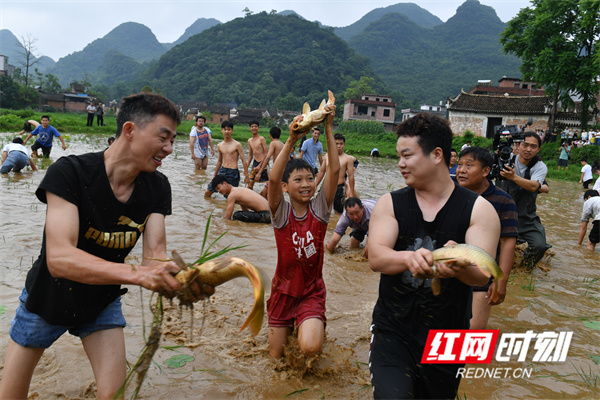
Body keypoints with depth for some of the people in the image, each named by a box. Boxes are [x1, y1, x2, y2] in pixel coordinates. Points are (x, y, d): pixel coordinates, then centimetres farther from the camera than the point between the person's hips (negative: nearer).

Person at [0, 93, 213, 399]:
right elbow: (59, 258, -41)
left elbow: (154, 255, -22)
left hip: (102, 303, 3)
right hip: (48, 299, -2)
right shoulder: (69, 172, -30)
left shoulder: (156, 187, -15)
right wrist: (137, 273, -54)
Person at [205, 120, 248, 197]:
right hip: (222, 171, 5)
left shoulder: (237, 145, -4)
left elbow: (243, 160, -3)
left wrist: (246, 176, -7)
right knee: (207, 193, 2)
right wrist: (214, 176, 24)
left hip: (233, 173, -4)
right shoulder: (219, 146, 10)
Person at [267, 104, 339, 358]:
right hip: (283, 290, 1)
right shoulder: (281, 212, -12)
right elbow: (273, 178, -31)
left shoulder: (319, 209, -9)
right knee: (276, 358, 11)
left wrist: (328, 129, -24)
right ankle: (288, 327, 43)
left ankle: (313, 326, 12)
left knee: (310, 348, -23)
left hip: (312, 291, -1)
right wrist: (291, 140, -37)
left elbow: (335, 170, -20)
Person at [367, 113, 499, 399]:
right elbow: (376, 258, -15)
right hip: (392, 330, 0)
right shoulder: (389, 204, -2)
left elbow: (482, 274, -14)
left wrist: (459, 266, -38)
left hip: (448, 336, 1)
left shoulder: (479, 209, -5)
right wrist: (409, 258, -37)